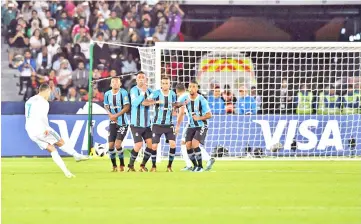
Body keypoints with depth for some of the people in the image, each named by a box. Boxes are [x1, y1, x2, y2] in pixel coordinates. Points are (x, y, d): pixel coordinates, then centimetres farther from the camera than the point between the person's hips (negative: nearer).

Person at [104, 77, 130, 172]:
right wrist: (110, 114, -6)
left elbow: (127, 107, -15)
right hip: (112, 122, 4)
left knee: (118, 144, -14)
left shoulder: (123, 93, -13)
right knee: (111, 145, 1)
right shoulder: (107, 94, 1)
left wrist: (116, 115, -18)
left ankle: (122, 165, 4)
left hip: (122, 122, -4)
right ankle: (114, 166, 17)